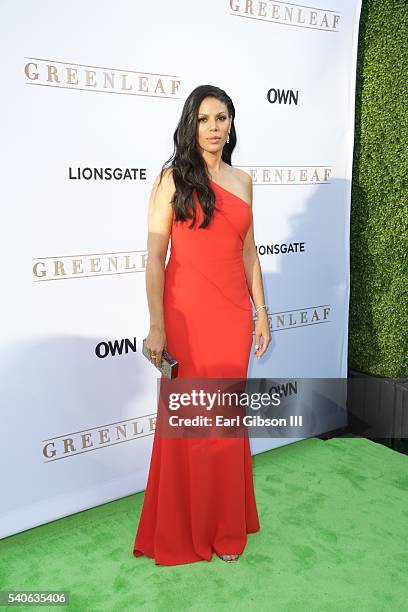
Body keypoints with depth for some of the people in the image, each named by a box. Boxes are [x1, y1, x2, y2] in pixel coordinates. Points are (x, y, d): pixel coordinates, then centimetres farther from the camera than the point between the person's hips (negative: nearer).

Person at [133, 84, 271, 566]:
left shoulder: (242, 180, 11)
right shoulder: (173, 178, -4)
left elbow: (248, 251, 14)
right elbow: (155, 257, -8)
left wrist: (260, 311, 11)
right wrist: (156, 326, -13)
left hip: (234, 313, 4)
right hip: (187, 314, -4)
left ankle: (225, 524, 30)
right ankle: (184, 531, 26)